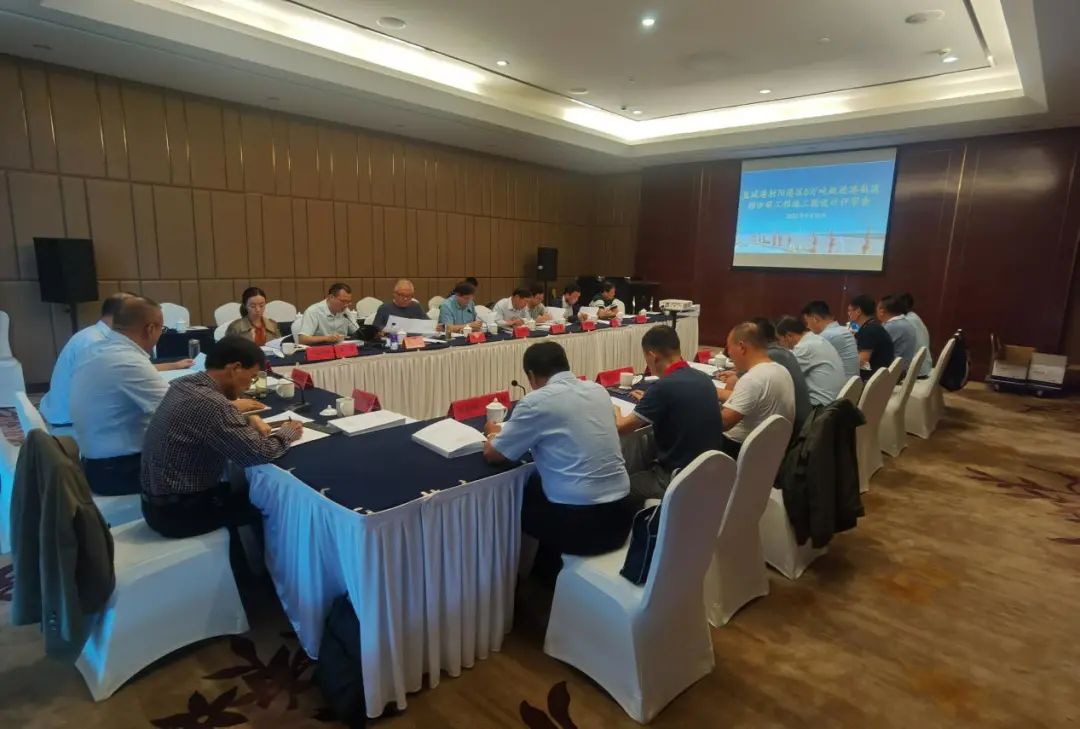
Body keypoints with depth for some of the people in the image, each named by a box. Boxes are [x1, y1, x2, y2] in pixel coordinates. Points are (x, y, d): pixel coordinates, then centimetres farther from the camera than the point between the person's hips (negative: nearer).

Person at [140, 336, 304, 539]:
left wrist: (250, 419, 2)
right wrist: (287, 433, -6)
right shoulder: (212, 404, -28)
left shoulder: (184, 384, 0)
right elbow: (259, 454, -25)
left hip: (157, 501, 9)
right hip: (178, 512, -8)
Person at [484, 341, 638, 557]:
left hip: (580, 521, -6)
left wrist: (494, 433, 22)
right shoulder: (598, 390, 8)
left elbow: (492, 453, 1)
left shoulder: (537, 401, -9)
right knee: (537, 486, 29)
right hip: (621, 512, 6)